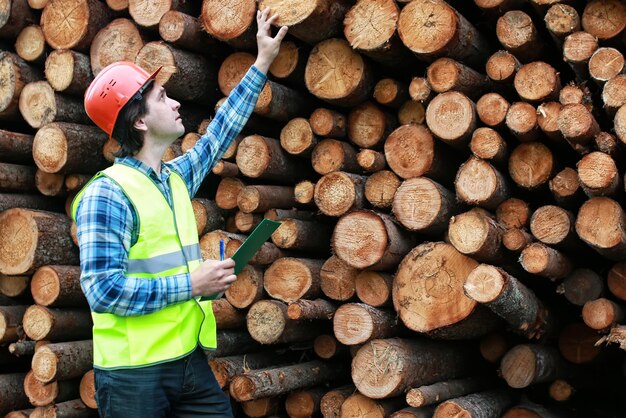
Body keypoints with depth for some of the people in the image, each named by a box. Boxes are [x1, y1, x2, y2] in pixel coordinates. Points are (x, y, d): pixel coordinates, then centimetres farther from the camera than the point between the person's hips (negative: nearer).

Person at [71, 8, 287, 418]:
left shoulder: (177, 178, 9)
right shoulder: (107, 194, -15)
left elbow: (220, 133, 23)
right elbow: (103, 290, -21)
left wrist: (262, 63, 27)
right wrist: (191, 284, -18)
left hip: (191, 360, 7)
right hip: (134, 373, -7)